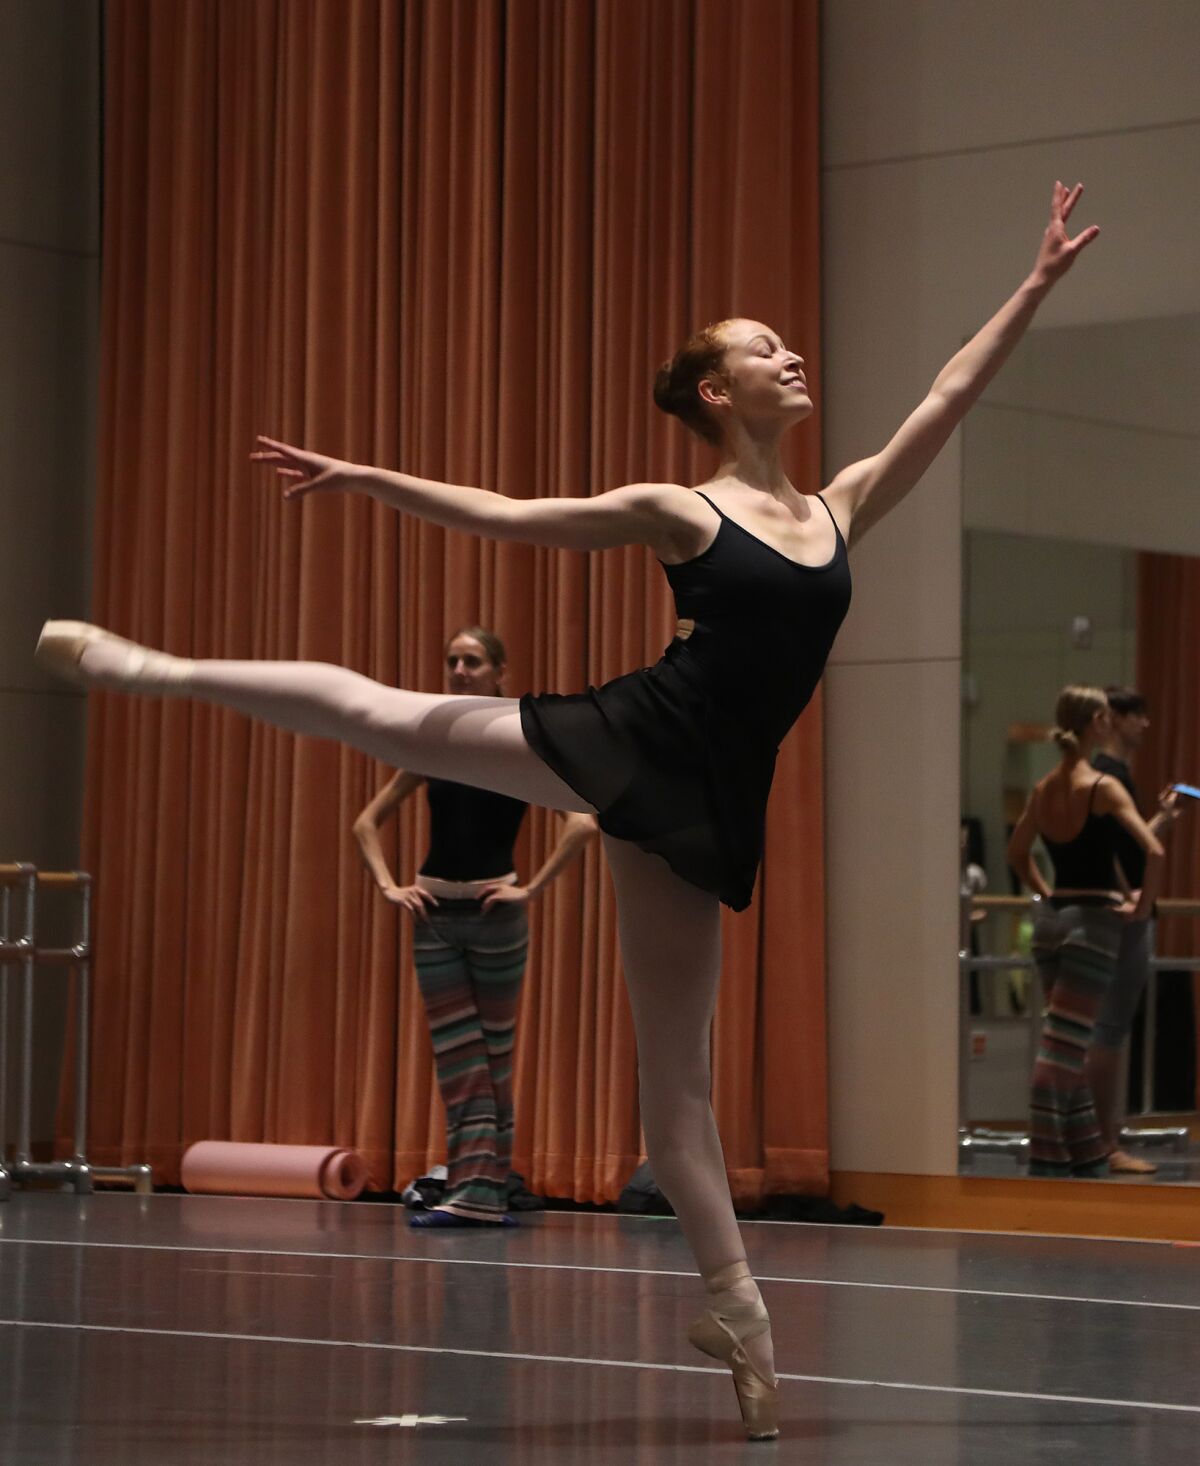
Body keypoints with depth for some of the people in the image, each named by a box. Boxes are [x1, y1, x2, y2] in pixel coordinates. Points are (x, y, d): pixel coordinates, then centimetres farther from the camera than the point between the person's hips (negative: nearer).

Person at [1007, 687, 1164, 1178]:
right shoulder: (1102, 787, -13)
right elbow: (1153, 851, -22)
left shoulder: (1042, 789, 7)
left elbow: (1017, 853, 23)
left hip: (1052, 920, 7)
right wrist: (1143, 906, -9)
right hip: (1095, 921, -7)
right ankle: (1044, 1159, -9)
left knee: (1068, 1045, 15)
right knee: (1062, 1047, -8)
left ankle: (1088, 1156, 22)